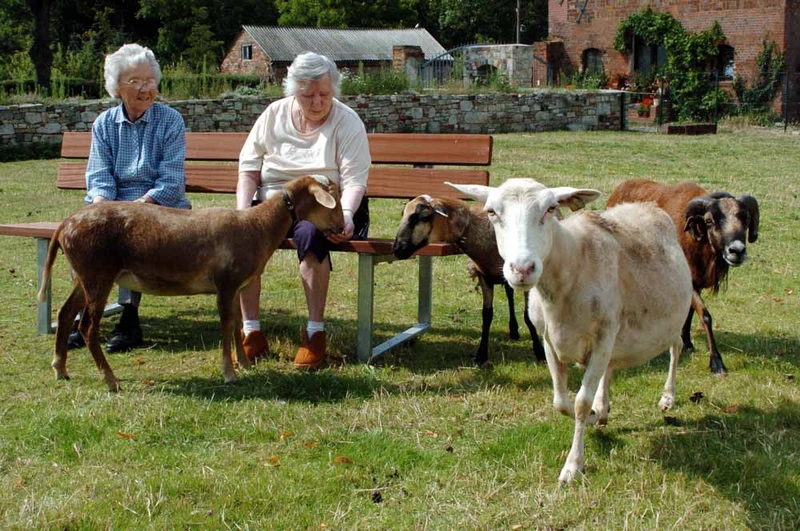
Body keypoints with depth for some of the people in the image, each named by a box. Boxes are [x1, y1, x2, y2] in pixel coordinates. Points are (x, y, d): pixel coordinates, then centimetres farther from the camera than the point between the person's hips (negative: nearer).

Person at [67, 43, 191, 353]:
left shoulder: (170, 121, 0)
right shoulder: (104, 124, 11)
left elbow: (170, 181, -8)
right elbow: (99, 177, 3)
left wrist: (138, 205, -23)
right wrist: (100, 206, -19)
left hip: (160, 208, -3)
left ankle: (129, 319, -28)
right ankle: (83, 315, -20)